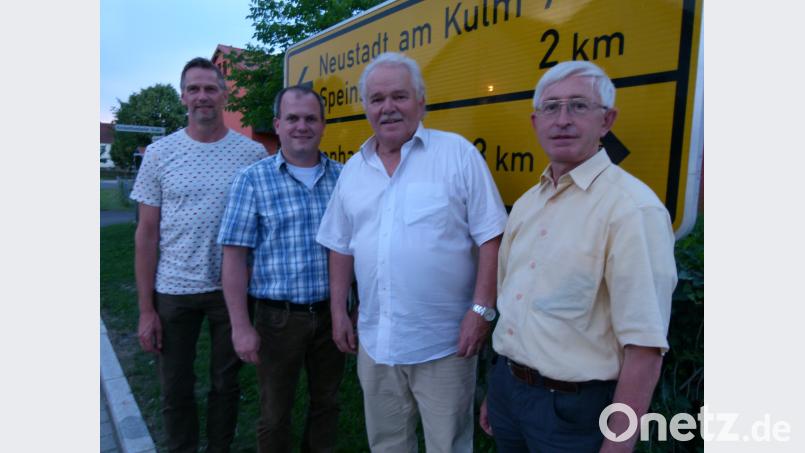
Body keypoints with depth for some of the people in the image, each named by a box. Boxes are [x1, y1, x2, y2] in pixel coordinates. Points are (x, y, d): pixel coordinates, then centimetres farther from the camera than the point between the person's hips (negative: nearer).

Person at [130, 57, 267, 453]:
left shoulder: (252, 153, -3)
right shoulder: (160, 153, -1)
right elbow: (147, 233, -1)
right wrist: (145, 309, -3)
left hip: (232, 289, 0)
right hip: (173, 291, 1)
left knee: (226, 384, 16)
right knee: (175, 390, 14)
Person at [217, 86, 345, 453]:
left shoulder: (342, 177, 3)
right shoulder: (254, 179, -6)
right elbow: (234, 256, -7)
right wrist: (241, 326, -11)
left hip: (330, 312, 3)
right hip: (277, 315, -2)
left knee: (326, 404, 19)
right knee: (275, 413, 14)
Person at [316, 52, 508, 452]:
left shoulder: (458, 153, -7)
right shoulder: (353, 169, 7)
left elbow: (490, 237, -9)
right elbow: (341, 246, 12)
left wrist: (481, 309, -14)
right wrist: (338, 312, 10)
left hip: (443, 342, -4)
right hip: (374, 341, 5)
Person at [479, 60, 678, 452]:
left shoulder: (631, 207, -18)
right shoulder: (526, 203, 6)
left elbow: (644, 347, -20)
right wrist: (497, 389, 15)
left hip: (573, 406, -6)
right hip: (508, 387, 7)